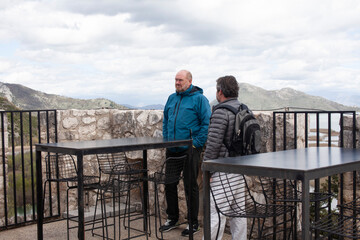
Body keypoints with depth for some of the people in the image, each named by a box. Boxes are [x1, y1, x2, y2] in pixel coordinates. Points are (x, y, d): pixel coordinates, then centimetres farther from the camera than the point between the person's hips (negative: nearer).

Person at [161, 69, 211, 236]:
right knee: (169, 184, 12)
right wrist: (166, 140, 11)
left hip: (190, 149, -6)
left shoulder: (199, 98, -6)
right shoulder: (172, 98, 13)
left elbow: (206, 123, -10)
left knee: (190, 186, 1)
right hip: (172, 150, 6)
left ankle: (193, 223, 14)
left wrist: (197, 143, -14)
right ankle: (172, 218, 28)